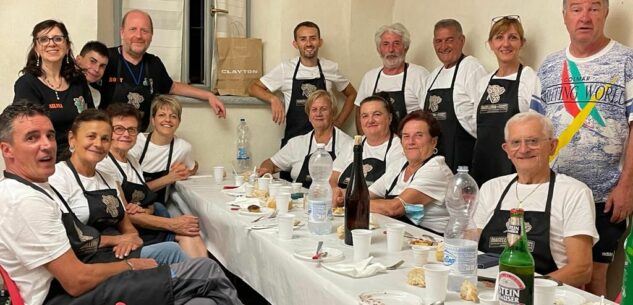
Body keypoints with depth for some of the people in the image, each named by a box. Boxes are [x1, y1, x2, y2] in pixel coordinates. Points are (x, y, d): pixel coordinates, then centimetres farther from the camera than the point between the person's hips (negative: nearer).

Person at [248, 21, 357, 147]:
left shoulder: (331, 68, 5)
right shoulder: (284, 69, 0)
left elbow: (351, 94, 18)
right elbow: (253, 88, 5)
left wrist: (339, 122, 8)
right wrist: (273, 99, -13)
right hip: (293, 138, -1)